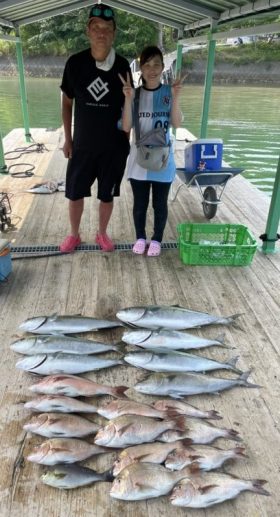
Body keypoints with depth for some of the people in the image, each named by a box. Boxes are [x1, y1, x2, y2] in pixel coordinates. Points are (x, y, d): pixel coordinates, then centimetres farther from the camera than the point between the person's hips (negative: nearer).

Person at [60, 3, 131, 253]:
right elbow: (67, 103, 4)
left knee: (107, 195, 11)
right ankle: (74, 234, 32)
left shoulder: (122, 66, -5)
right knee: (75, 193, 9)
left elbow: (127, 105, 5)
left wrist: (126, 138, 3)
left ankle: (102, 233, 34)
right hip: (83, 145, 1)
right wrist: (68, 139, 3)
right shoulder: (75, 62, -5)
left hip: (114, 146, 0)